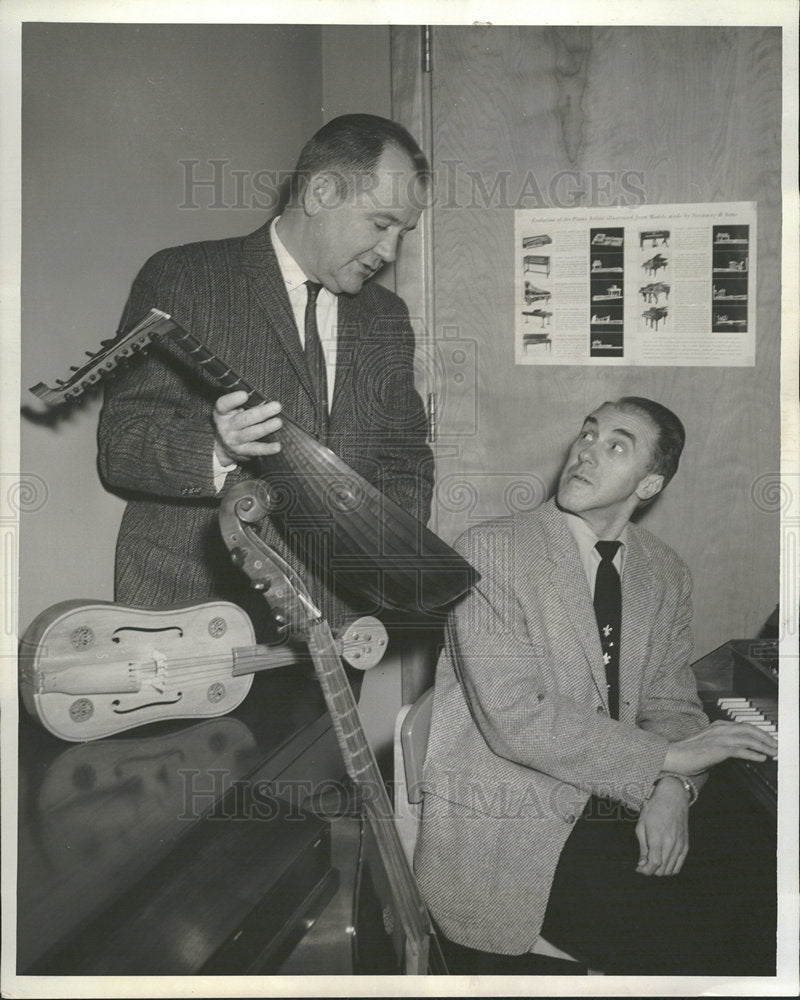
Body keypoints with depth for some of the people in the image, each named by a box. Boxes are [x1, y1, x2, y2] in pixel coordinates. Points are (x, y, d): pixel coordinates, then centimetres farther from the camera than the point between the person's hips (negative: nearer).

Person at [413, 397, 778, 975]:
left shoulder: (667, 576, 8)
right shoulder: (490, 550, -11)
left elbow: (672, 705, 10)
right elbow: (515, 719, -18)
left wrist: (674, 790, -12)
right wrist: (666, 759, -17)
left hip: (626, 817, 6)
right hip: (505, 831, -5)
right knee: (687, 947, -16)